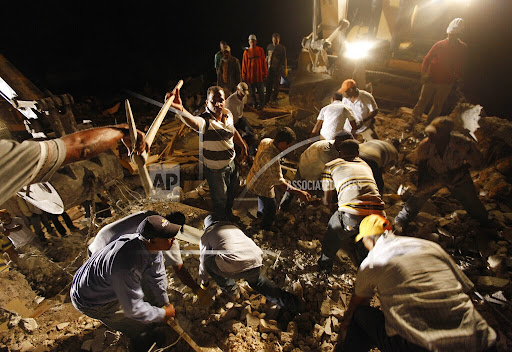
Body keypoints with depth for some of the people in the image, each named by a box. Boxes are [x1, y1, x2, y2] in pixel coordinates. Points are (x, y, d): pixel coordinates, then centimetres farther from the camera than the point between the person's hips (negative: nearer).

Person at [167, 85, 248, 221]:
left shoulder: (228, 114, -7)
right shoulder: (205, 120, -30)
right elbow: (194, 122, -56)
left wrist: (242, 145, 22)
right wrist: (180, 109, -76)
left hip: (231, 163, 7)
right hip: (215, 169, -7)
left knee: (233, 190, 30)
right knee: (220, 199, 13)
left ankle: (228, 212, 62)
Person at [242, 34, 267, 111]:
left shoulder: (260, 50, 2)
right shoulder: (246, 51, 1)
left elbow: (264, 62, 4)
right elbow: (244, 64, 3)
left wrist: (265, 74, 1)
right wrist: (244, 76, 1)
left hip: (259, 74, 0)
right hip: (250, 75, 1)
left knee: (261, 91, 2)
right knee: (252, 92, 9)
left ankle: (261, 105, 14)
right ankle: (254, 104, 24)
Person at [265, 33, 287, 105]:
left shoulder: (282, 48, 1)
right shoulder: (269, 46, 11)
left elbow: (284, 59, 1)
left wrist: (285, 69, -3)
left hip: (278, 69, -3)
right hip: (270, 68, 3)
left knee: (276, 85, 2)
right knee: (269, 84, 1)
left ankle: (274, 99, 12)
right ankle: (267, 99, 8)